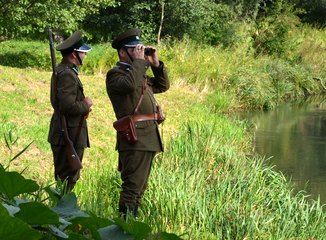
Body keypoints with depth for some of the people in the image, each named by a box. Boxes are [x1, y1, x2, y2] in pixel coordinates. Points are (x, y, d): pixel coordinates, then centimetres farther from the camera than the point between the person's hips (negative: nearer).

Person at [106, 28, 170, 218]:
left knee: (140, 186, 14)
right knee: (133, 186, -13)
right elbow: (129, 84, -27)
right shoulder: (115, 74, -6)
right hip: (134, 138, -10)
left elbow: (163, 86, 25)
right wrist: (139, 61, -16)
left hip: (149, 137, 10)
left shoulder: (139, 73, 22)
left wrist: (156, 64, 12)